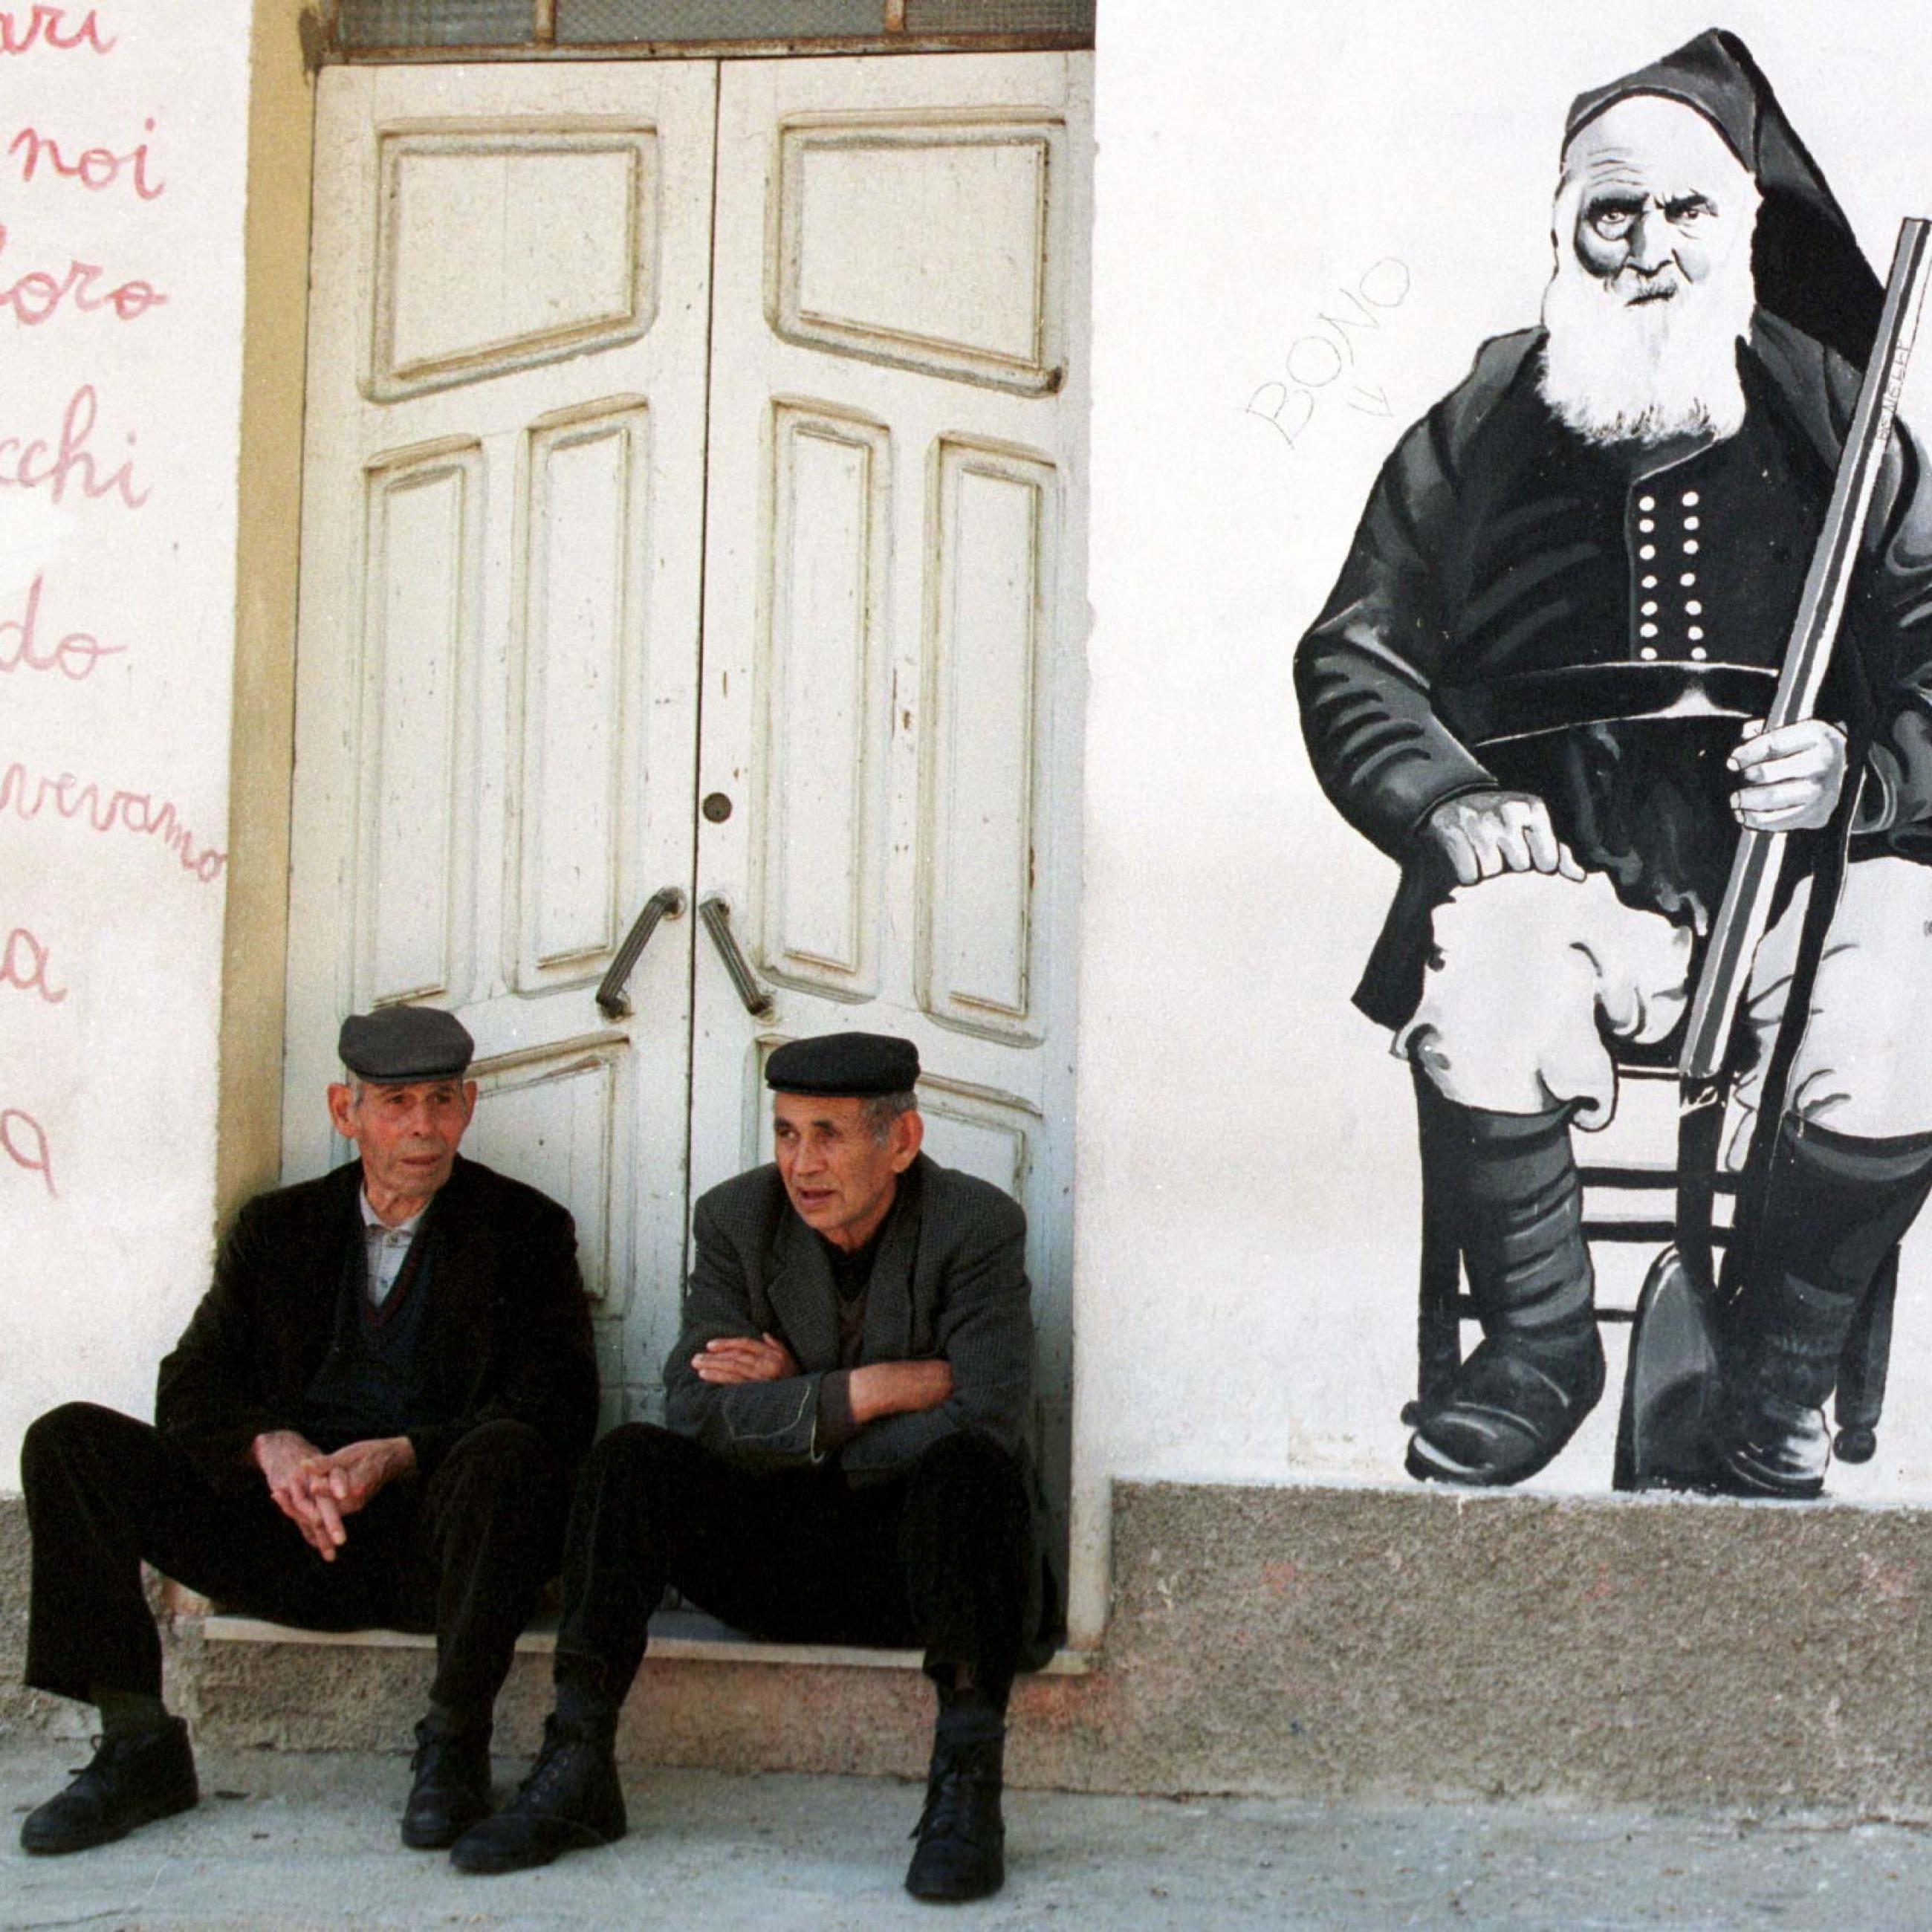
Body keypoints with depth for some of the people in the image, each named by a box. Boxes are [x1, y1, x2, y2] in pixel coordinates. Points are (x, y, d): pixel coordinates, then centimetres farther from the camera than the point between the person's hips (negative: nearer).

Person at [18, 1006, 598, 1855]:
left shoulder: (525, 1229, 6)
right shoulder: (276, 1228, 16)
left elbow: (555, 1411, -6)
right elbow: (190, 1394, 9)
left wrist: (398, 1456, -20)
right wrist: (270, 1445, -15)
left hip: (431, 1541, -3)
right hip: (290, 1534, 3)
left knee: (505, 1454, -36)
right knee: (69, 1441, -12)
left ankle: (453, 1746, -21)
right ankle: (138, 1745, -13)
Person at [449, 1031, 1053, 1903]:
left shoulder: (976, 1226, -11)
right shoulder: (737, 1218, -1)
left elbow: (988, 1419, -23)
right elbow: (697, 1412, -12)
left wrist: (794, 1403, -14)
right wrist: (870, 1390, -20)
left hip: (919, 1550, -3)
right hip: (780, 1554, 3)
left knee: (964, 1464, -35)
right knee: (631, 1459, -19)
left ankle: (965, 1790, -36)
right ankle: (576, 1772, -19)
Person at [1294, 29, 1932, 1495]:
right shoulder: (1478, 434, 13)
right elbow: (1353, 658, 15)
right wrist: (1448, 795, -4)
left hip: (1805, 859, 1)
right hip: (1563, 854, 0)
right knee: (1475, 1011, -34)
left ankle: (1774, 1371, 0)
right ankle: (1540, 1346, -5)